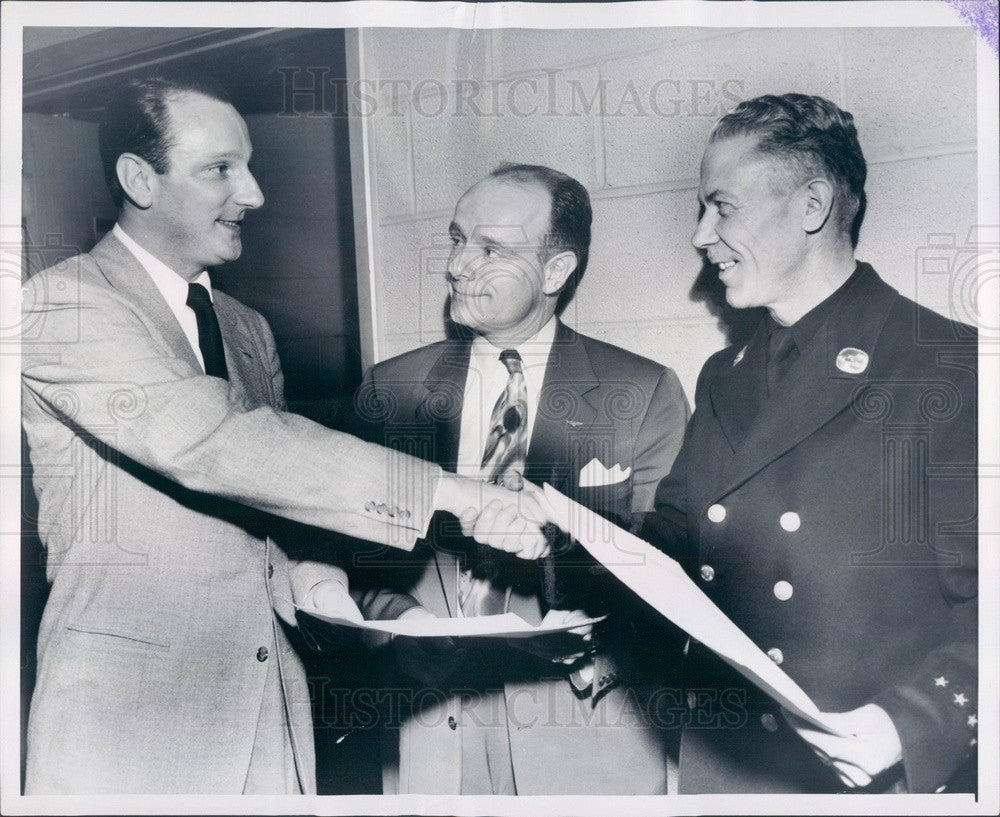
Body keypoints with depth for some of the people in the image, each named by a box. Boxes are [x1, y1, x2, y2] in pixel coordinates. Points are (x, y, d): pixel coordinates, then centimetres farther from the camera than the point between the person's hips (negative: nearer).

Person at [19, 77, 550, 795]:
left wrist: (313, 583, -4)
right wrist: (445, 492, -28)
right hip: (132, 704, -6)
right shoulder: (65, 302, -11)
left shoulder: (249, 329, 14)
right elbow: (209, 441, -26)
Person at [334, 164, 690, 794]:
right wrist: (393, 613, -14)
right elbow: (359, 550, 4)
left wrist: (596, 637, -20)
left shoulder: (646, 395, -4)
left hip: (590, 726, -1)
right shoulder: (390, 390, 2)